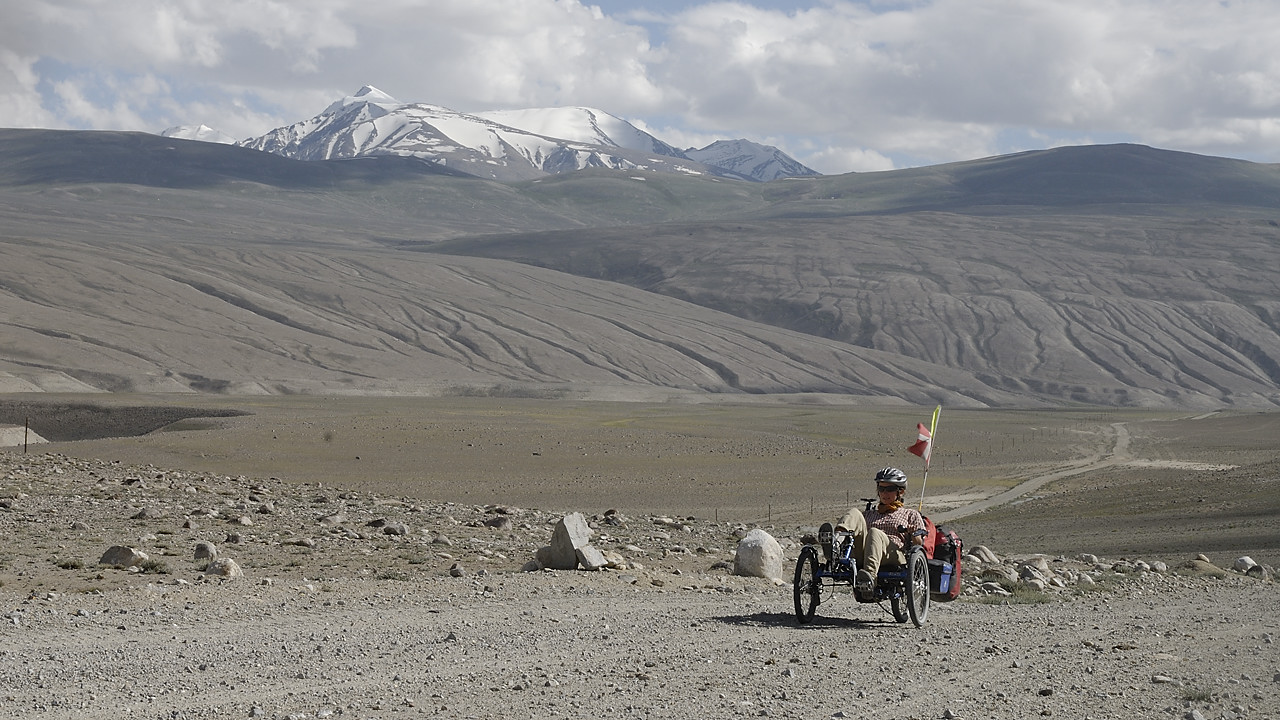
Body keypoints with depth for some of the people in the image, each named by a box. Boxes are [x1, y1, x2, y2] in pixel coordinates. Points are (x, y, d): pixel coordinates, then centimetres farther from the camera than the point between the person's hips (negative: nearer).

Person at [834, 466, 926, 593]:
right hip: (861, 557, 3)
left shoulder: (910, 515, 28)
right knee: (855, 512, -16)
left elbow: (919, 546, 17)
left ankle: (869, 574, -63)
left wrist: (913, 535, -4)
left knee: (874, 533, -36)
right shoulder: (869, 514, 39)